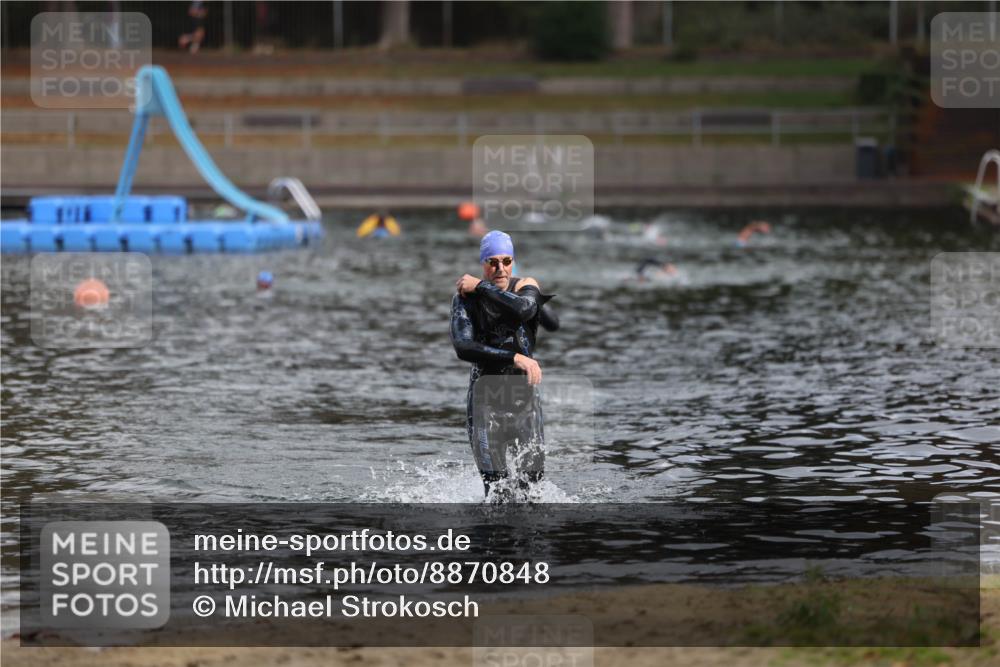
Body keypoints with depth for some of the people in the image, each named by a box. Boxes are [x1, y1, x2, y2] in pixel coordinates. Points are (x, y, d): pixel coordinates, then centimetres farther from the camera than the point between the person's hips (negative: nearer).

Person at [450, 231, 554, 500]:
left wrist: (481, 287, -13)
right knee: (499, 493, -14)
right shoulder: (465, 297, -2)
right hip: (486, 399, -2)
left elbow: (523, 309, -22)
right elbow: (463, 347, -16)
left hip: (525, 397, 2)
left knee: (532, 485, 0)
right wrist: (516, 359, -22)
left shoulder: (526, 286, 3)